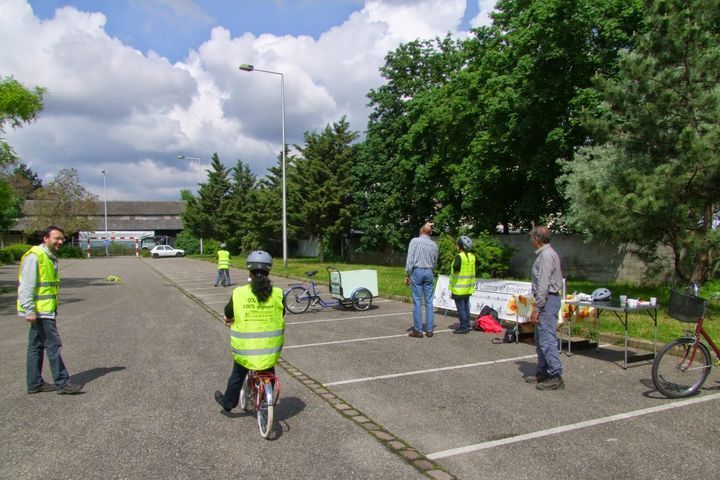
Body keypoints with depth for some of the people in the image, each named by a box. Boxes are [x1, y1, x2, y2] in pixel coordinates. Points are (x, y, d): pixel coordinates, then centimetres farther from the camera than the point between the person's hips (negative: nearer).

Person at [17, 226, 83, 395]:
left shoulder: (50, 258, 16)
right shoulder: (34, 256, -14)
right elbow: (26, 286, -19)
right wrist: (29, 310, -22)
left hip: (45, 310, 10)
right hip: (39, 310, -10)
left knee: (36, 346, 14)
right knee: (53, 345, -7)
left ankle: (35, 383, 22)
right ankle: (62, 383, -2)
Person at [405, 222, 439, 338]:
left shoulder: (414, 241, -4)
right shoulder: (434, 245, 7)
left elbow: (410, 259, -9)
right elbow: (435, 263, 13)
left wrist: (407, 275, -5)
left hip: (417, 271, -3)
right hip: (429, 272, 3)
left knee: (417, 302, -1)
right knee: (429, 302, 7)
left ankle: (418, 330, 2)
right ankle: (429, 330, 9)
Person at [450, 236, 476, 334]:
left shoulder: (459, 256, -18)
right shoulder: (472, 256, 7)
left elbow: (455, 267, -30)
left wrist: (455, 271, -11)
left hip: (459, 288, -8)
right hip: (468, 287, 8)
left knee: (461, 308, 0)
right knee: (466, 307, 16)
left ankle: (463, 327, 4)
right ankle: (467, 326, 22)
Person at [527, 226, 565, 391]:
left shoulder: (546, 255, -16)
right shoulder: (547, 253, 16)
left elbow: (543, 284, -21)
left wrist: (537, 308, -20)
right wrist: (538, 305, 19)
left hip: (547, 300, -11)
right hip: (549, 299, 11)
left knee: (547, 339, -10)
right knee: (540, 339, 15)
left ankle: (556, 377, -7)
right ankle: (542, 372, 23)